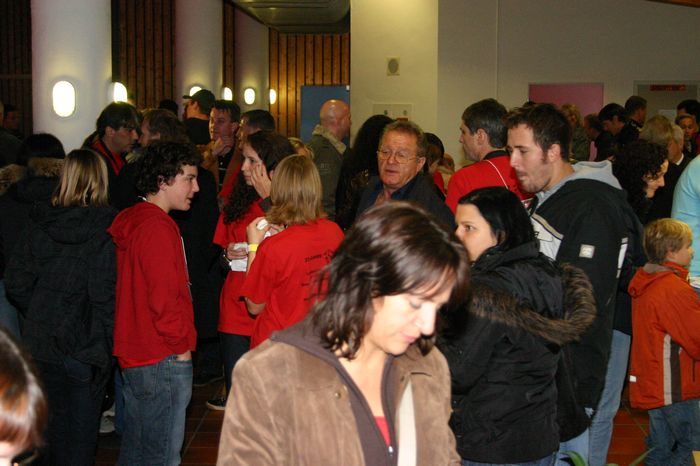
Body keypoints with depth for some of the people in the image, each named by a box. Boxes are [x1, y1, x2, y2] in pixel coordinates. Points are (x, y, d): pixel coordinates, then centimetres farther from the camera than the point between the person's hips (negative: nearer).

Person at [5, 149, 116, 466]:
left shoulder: (39, 224, -1)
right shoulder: (106, 228, -15)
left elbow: (15, 284, 2)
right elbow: (105, 293, -18)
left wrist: (40, 317, 13)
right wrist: (109, 337, -5)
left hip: (41, 343, 4)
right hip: (87, 345, -4)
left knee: (49, 427, 19)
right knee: (80, 428, 8)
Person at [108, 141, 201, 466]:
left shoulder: (130, 220, 11)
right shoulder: (158, 229, -19)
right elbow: (164, 299, -22)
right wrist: (181, 347, -10)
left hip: (133, 354, 10)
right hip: (164, 359, -10)